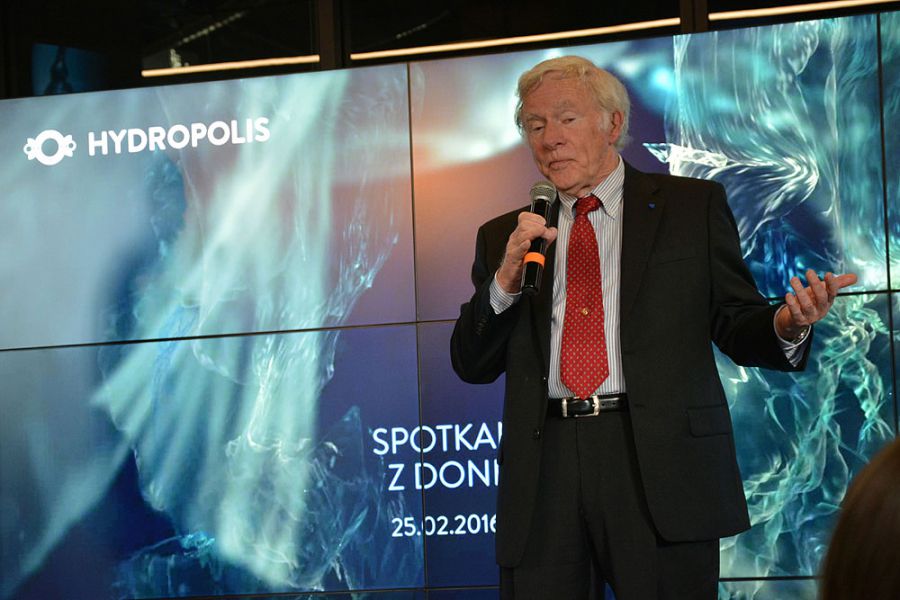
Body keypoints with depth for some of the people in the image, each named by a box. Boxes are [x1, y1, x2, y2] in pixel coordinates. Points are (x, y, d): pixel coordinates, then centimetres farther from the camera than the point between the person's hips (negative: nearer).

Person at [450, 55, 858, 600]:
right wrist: (505, 282, -4)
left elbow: (737, 328, 9)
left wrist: (787, 326, -14)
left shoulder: (693, 207, 11)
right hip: (544, 467, 2)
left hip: (660, 463, -2)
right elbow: (471, 366, 12)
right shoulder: (505, 237, 17)